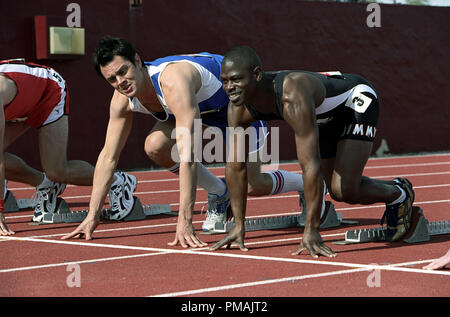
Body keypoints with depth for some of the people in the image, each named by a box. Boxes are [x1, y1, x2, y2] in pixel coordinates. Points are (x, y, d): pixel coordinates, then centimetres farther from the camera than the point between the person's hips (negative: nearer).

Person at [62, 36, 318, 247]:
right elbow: (108, 156, -11)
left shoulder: (173, 81, -44)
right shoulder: (122, 100, -20)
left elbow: (188, 156, -48)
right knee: (155, 146, -18)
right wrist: (93, 215, -15)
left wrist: (184, 221, -50)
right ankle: (219, 192, 6)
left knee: (253, 186, -7)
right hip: (205, 107, 7)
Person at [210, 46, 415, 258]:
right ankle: (392, 187, 42)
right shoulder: (239, 107, -23)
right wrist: (238, 226, -13)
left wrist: (311, 231, -44)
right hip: (325, 116, 8)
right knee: (337, 191, 14)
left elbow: (310, 165, -45)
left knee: (346, 190, -19)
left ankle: (399, 195, 12)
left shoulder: (293, 96, -44)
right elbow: (235, 165, -13)